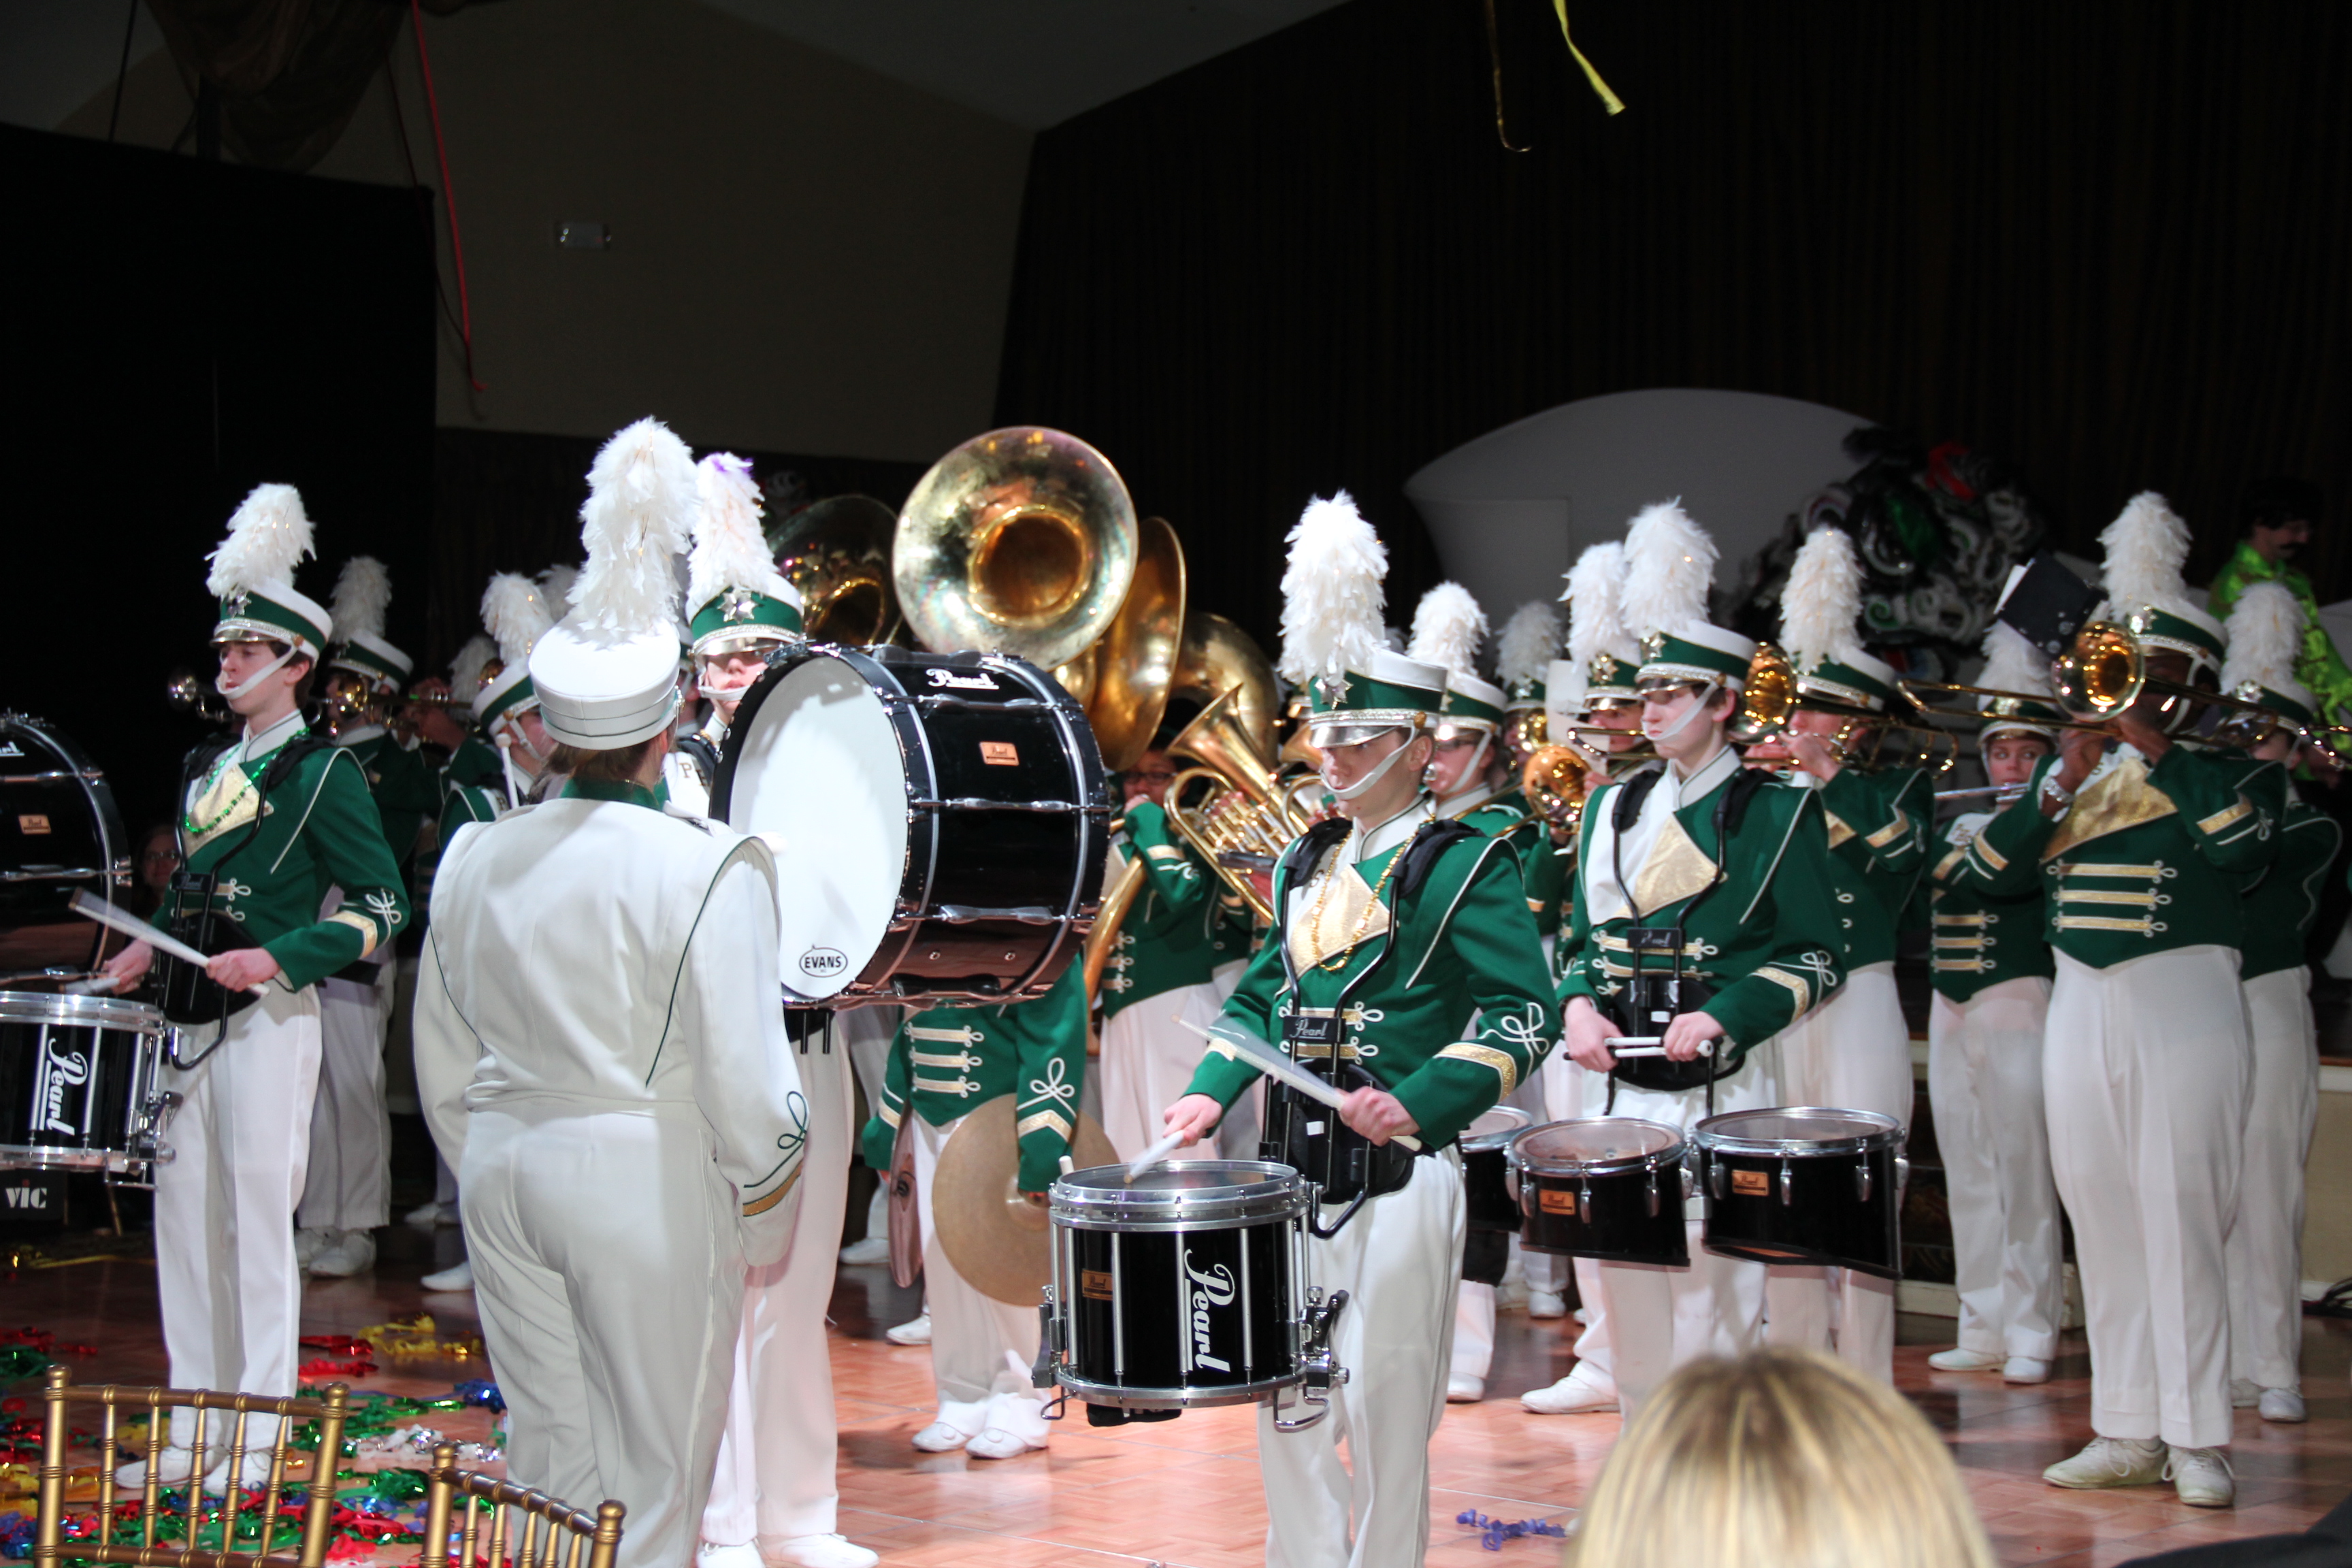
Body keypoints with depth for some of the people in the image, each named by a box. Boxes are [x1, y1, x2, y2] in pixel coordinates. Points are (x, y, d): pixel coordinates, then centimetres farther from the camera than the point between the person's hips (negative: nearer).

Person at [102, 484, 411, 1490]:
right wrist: (154, 948, 9)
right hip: (191, 1017, 7)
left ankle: (258, 1442, 7)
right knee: (183, 1219, 9)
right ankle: (193, 1432, 19)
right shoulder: (206, 768, 15)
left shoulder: (320, 773, -6)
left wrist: (276, 959, -19)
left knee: (258, 1221, -2)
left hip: (268, 1020, -7)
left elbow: (382, 908, -9)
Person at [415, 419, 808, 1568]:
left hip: (508, 1175, 5)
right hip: (649, 1185, -5)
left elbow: (444, 1069, 9)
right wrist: (764, 1213, 1)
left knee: (545, 1456, 17)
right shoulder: (709, 872, -17)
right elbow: (747, 1085, -15)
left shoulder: (474, 857, 1)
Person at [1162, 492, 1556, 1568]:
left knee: (1385, 1410, 1)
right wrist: (1210, 1089, 6)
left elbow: (1522, 1013, -13)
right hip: (1293, 1162, 7)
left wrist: (1419, 1101, -24)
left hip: (1397, 1175, -7)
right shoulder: (1308, 863, 13)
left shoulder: (1463, 864, -7)